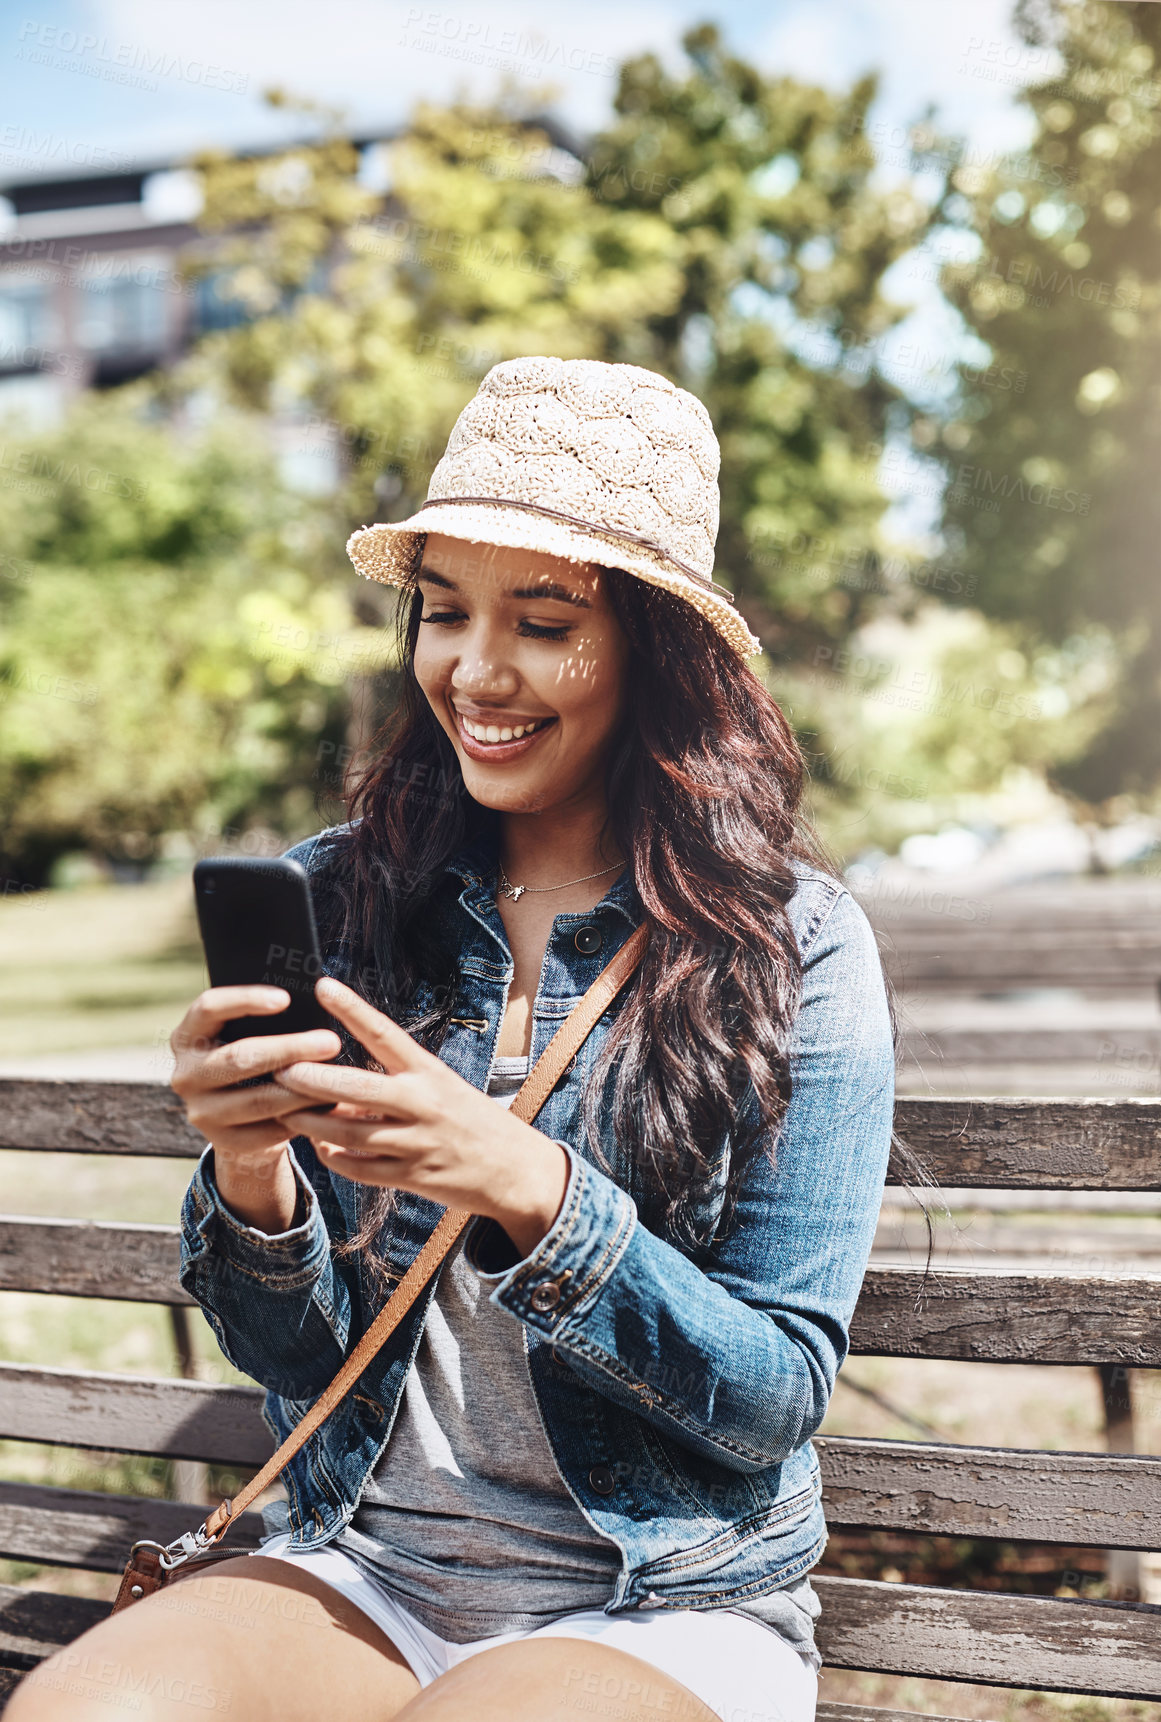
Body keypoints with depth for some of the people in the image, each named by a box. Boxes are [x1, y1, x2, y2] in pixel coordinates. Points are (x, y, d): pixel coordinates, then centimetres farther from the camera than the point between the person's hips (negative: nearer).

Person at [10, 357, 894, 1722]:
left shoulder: (796, 946, -7)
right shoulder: (334, 898, 0)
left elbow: (781, 1398, -9)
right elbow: (299, 1360, 3)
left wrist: (532, 1189, -24)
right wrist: (249, 1177, -19)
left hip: (666, 1607, -1)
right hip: (362, 1569, 2)